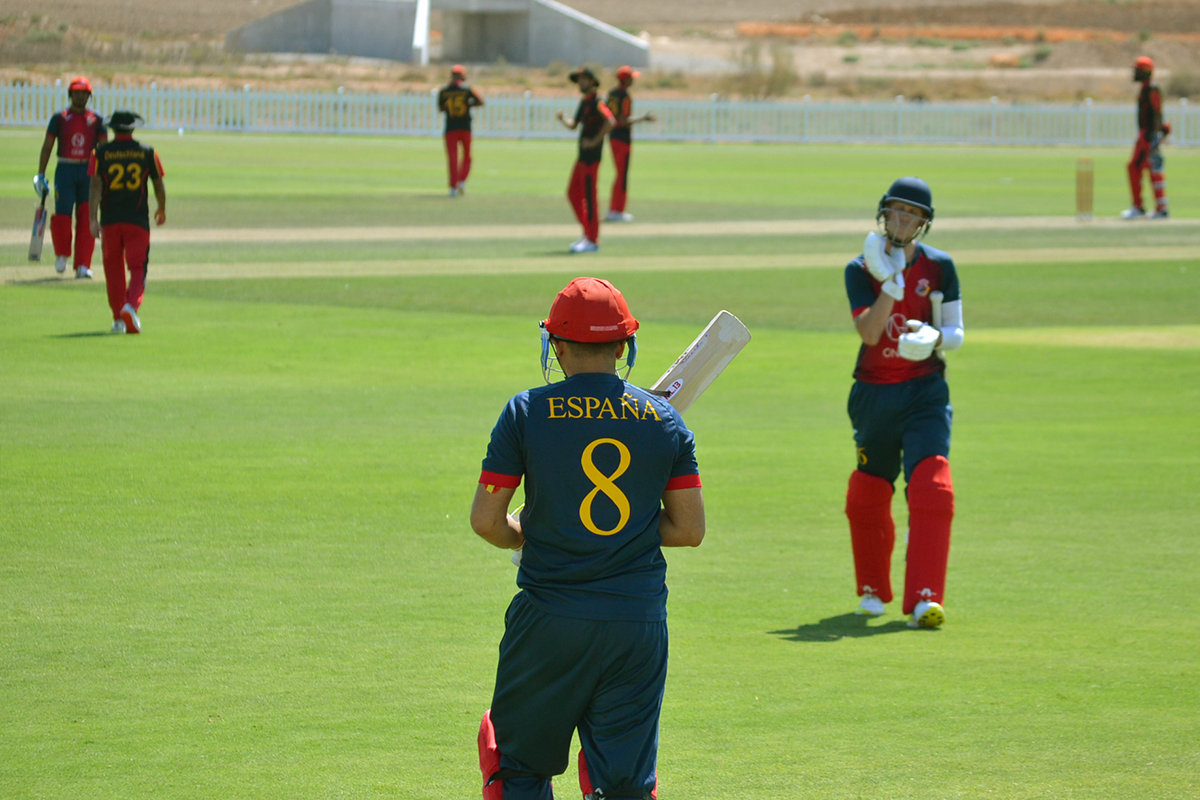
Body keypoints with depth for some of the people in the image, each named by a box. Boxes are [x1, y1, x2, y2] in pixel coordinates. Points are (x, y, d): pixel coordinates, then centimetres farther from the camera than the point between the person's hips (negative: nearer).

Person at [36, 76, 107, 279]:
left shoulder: (96, 119, 8)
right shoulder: (59, 118, 5)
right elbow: (47, 147, 7)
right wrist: (40, 175, 2)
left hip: (88, 171, 1)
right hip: (65, 170, -1)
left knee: (86, 218, -3)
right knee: (62, 214, -9)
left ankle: (82, 266, -1)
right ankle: (61, 255, 17)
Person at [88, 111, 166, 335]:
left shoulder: (101, 153, 2)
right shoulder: (147, 152, 3)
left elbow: (96, 186, -7)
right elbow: (159, 185, 7)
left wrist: (93, 219, -10)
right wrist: (162, 210, 24)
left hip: (110, 221, 1)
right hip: (138, 219, -1)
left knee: (113, 269, 11)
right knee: (138, 268, -1)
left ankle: (118, 318, 12)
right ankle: (131, 306, -26)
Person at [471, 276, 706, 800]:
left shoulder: (527, 412, -4)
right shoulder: (664, 421, 3)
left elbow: (486, 521, -5)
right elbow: (689, 529, 4)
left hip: (549, 620, -2)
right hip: (639, 622, 2)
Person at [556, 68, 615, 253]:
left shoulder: (596, 103, -12)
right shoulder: (584, 103, 17)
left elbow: (610, 121, -26)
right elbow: (574, 125, 26)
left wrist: (595, 141, -21)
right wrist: (563, 119, 5)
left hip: (591, 156, -10)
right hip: (583, 156, 10)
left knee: (589, 197, -7)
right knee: (573, 193, 15)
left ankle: (593, 241, -3)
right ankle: (588, 233, 22)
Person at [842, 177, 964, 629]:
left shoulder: (939, 267, 2)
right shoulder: (861, 270, -1)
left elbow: (956, 333, 3)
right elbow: (869, 332, -14)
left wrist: (933, 337, -19)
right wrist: (892, 281, -22)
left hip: (925, 392, -1)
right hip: (873, 392, 1)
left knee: (932, 488, -18)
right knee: (867, 495, 9)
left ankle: (923, 600, -23)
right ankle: (872, 589, 32)